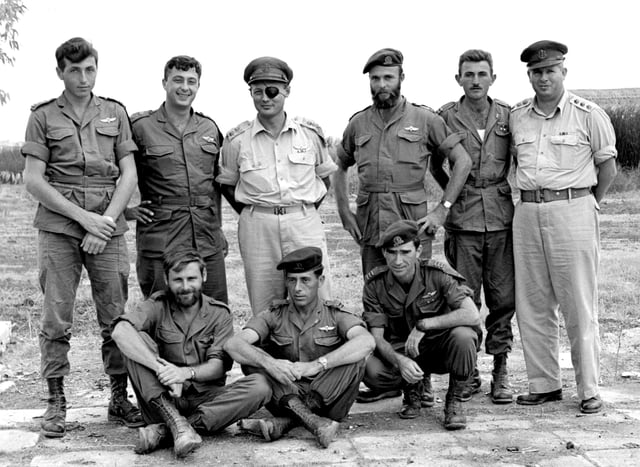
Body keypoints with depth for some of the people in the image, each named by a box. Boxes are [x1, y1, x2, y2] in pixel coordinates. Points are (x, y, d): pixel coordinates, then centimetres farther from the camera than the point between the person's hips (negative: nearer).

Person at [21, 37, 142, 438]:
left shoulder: (115, 113, 12)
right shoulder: (43, 116, 7)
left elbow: (129, 174, 7)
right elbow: (33, 180, 0)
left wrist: (106, 221, -6)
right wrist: (83, 217, -8)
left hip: (108, 226, 1)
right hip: (58, 227, -1)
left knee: (116, 318, 2)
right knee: (57, 318, -1)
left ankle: (120, 397, 13)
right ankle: (56, 401, 8)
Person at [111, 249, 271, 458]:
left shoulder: (219, 314, 5)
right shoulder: (158, 306, 0)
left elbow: (218, 366, -6)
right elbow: (120, 332, -21)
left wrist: (187, 372, -28)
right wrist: (161, 368, -33)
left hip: (205, 399, 2)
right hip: (162, 400, -1)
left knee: (260, 386, -25)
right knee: (137, 339, -20)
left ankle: (164, 431, -32)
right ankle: (177, 423, -34)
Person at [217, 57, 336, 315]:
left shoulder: (311, 133, 5)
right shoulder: (237, 139, 2)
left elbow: (324, 177, 16)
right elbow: (227, 184, 13)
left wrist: (304, 213, 7)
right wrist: (252, 215, 4)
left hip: (305, 224, 1)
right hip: (257, 229, 0)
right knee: (265, 310, 4)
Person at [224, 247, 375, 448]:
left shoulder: (335, 315, 1)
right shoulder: (275, 316, 5)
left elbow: (367, 342, -22)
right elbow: (233, 344, -12)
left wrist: (316, 365, -31)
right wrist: (270, 363, -31)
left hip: (328, 399, -1)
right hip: (286, 397, 2)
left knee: (355, 358, -24)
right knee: (252, 357, -17)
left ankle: (286, 421, -32)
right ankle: (313, 421, -34)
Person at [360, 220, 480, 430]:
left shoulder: (438, 274, -18)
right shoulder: (375, 283, -12)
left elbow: (472, 316, -28)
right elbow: (377, 338, -13)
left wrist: (423, 325, -34)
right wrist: (399, 360, -35)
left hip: (440, 346, -2)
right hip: (400, 350, 2)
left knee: (462, 336, -36)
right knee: (371, 371, -29)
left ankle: (454, 400, -9)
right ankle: (412, 389, 7)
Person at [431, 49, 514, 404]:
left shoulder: (507, 116, 5)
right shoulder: (446, 117, 2)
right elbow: (434, 164, 13)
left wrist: (510, 192, 7)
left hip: (502, 218, 1)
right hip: (463, 219, -1)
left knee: (503, 297, 4)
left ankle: (500, 371, 15)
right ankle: (468, 373, 14)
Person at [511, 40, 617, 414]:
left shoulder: (588, 114, -3)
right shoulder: (517, 116, 10)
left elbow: (607, 164, 4)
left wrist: (590, 204, 5)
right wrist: (532, 195, 12)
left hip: (572, 210, -5)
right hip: (527, 213, 5)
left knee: (580, 307, -2)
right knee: (531, 306, 7)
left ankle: (590, 390, 7)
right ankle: (544, 383, 18)